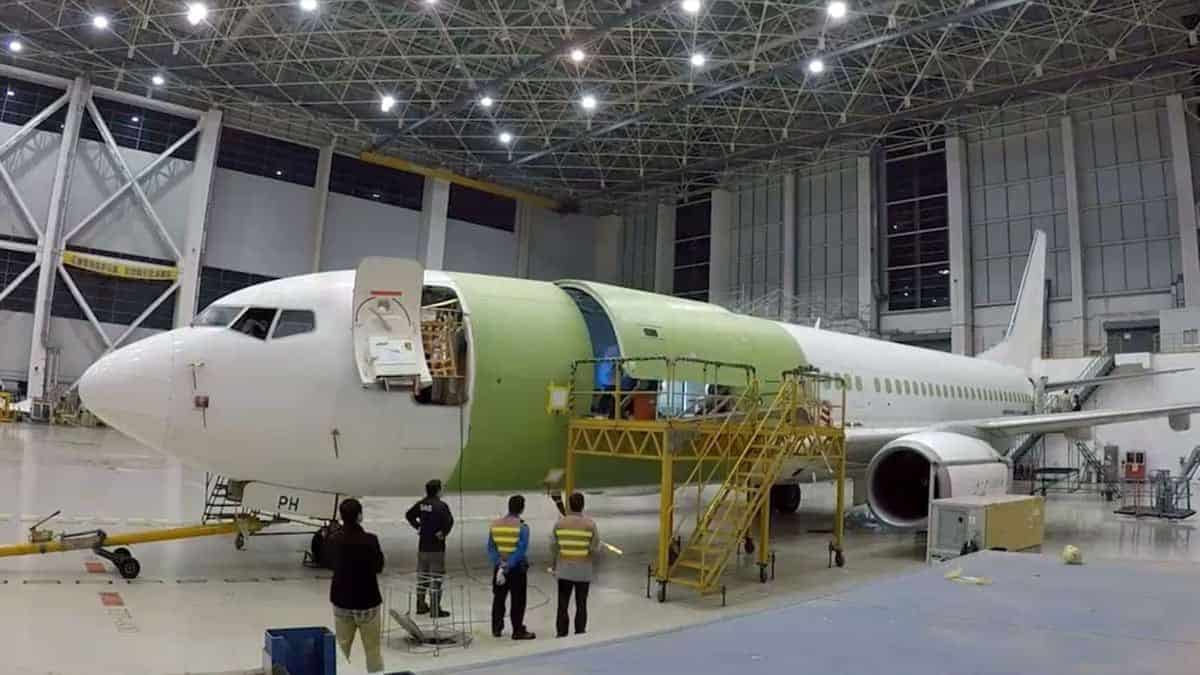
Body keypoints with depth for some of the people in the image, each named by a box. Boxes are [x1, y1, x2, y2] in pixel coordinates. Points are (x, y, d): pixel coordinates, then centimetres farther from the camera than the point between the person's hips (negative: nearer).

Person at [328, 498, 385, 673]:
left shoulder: (333, 540, -7)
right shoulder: (370, 540, -19)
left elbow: (334, 565, 9)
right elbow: (379, 566, -5)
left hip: (341, 600, 4)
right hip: (367, 601, -4)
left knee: (342, 648, 16)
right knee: (373, 650, 8)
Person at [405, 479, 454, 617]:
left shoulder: (421, 504, 4)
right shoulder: (441, 505, -17)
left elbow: (409, 515, 16)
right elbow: (449, 521, -29)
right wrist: (443, 533, -14)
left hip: (422, 546, 7)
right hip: (436, 547, -7)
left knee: (422, 576, 17)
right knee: (436, 578, 1)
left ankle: (421, 606, 27)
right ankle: (435, 609, 5)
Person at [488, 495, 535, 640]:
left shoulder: (495, 524, 1)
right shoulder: (522, 527, -13)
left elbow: (491, 548, -2)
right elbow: (520, 551, -20)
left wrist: (500, 565, -8)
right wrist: (507, 567, -18)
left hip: (499, 568, 4)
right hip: (517, 569, -4)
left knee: (498, 599, 16)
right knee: (518, 601, 4)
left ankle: (496, 629, 23)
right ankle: (518, 631, 8)